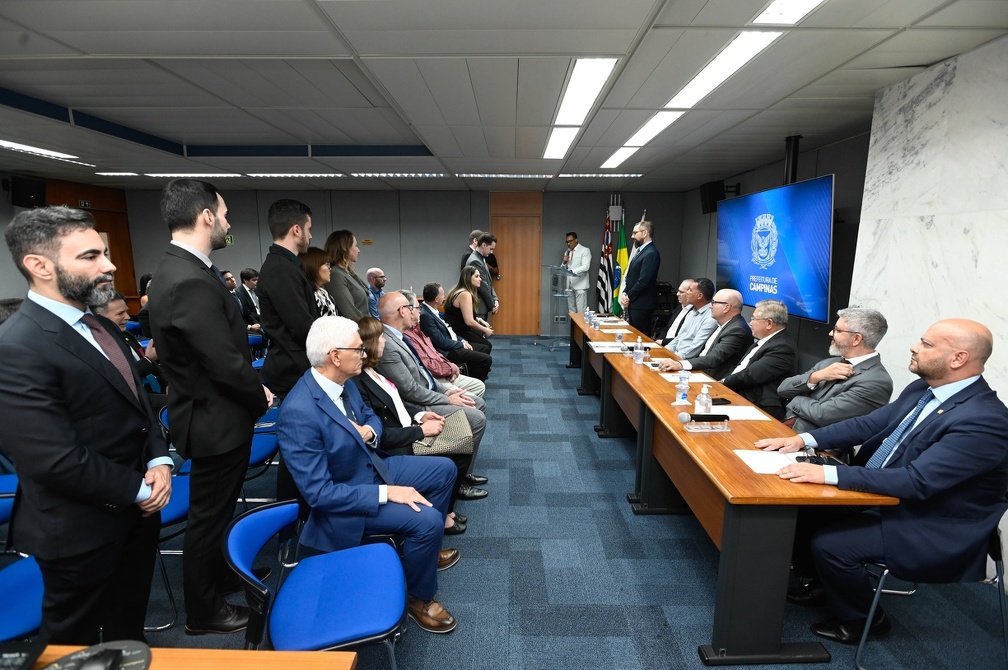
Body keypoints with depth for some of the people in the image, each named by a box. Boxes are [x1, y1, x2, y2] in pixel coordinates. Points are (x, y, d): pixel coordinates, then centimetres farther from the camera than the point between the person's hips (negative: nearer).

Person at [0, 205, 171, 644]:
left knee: (129, 626, 26)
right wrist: (137, 490, -15)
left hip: (135, 509, 8)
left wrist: (159, 461, -5)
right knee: (76, 640, 19)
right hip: (81, 529, -7)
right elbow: (57, 461, -28)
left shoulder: (101, 327, 5)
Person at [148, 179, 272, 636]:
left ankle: (218, 576, 48)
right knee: (208, 515, 10)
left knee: (217, 509, 26)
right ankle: (203, 611, 32)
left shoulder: (182, 269, 5)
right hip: (215, 420, -10)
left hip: (215, 413, 10)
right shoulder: (190, 282, -28)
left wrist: (253, 393, 4)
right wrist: (261, 398, -9)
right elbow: (227, 364, -27)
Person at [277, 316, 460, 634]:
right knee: (427, 519, -24)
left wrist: (369, 431, -12)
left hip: (374, 467, 9)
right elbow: (319, 492, -28)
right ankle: (418, 598, 6)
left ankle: (425, 548, 33)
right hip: (344, 498, -9)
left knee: (444, 469, 13)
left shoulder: (342, 381, -7)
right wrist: (386, 493, -28)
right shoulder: (298, 413, -32)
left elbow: (370, 415, 13)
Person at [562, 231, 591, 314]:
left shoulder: (585, 250, -3)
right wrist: (564, 262, -5)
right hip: (569, 285, 6)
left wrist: (571, 271, -32)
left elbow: (585, 267, -18)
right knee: (571, 310, 8)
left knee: (581, 311, -6)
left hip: (580, 285, -6)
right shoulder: (567, 252, 16)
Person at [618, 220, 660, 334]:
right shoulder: (640, 251, 16)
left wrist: (629, 297, -10)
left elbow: (643, 281, -20)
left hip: (642, 305, -9)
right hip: (633, 303, 9)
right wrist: (625, 293, 3)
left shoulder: (651, 253, -15)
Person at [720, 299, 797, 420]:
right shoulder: (762, 342, 17)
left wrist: (724, 382, -6)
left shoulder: (782, 347, -14)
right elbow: (738, 368, 15)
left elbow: (750, 375, -19)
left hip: (759, 408, -9)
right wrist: (721, 383, 0)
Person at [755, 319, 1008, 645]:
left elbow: (917, 481, -33)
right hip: (886, 498, 8)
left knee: (829, 542, -20)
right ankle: (822, 584, 25)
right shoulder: (922, 389, 0)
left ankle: (862, 619, 11)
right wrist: (804, 439, -6)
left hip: (931, 531, -8)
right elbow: (868, 423, 7)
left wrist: (828, 473, -38)